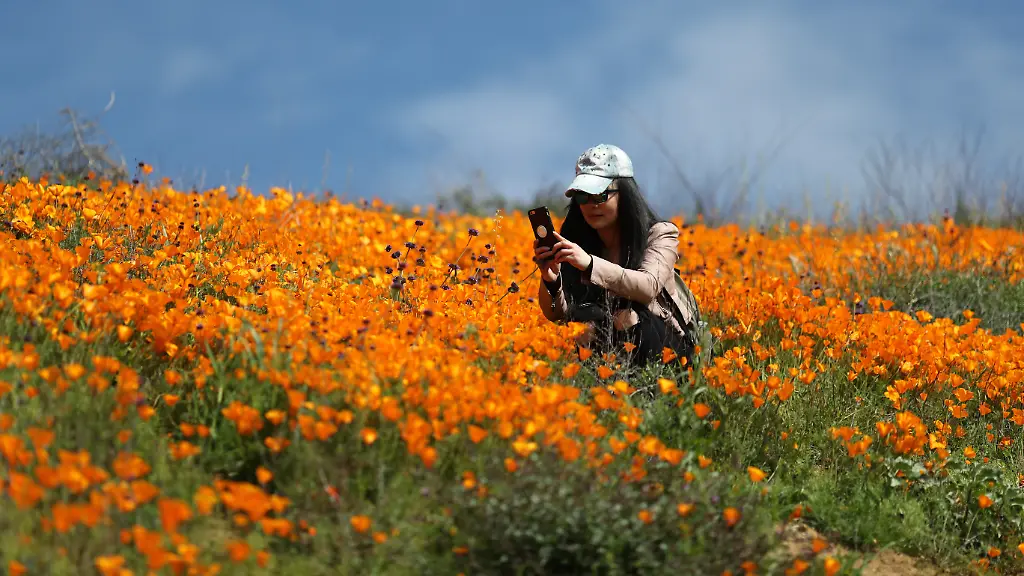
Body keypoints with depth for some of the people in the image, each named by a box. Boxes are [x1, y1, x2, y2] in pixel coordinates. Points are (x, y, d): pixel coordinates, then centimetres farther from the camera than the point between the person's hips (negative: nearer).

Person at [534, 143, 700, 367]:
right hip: (604, 344, 2)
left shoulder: (660, 234, -7)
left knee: (632, 314, -34)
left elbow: (649, 286, -28)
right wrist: (550, 280, -26)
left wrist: (590, 264, -40)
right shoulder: (573, 240, -1)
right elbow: (557, 314, -3)